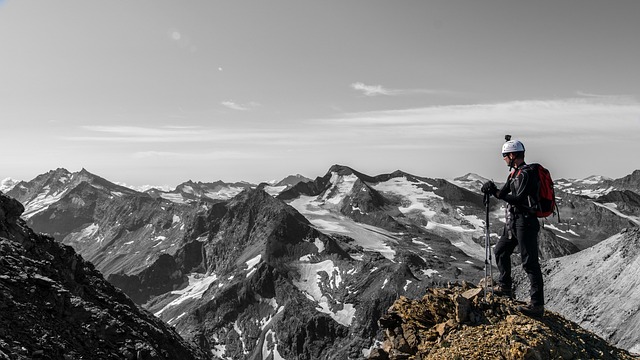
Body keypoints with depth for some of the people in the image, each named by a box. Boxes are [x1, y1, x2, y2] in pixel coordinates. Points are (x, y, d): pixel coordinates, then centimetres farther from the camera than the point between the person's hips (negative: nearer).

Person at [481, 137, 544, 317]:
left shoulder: (527, 173, -17)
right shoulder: (515, 173, 13)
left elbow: (519, 199, -24)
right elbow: (505, 193, 17)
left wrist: (496, 193, -20)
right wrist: (493, 189, -2)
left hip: (525, 222, -10)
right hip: (513, 221, 11)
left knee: (530, 262, -9)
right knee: (500, 251, 20)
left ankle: (537, 304, -5)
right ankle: (505, 287, 35)